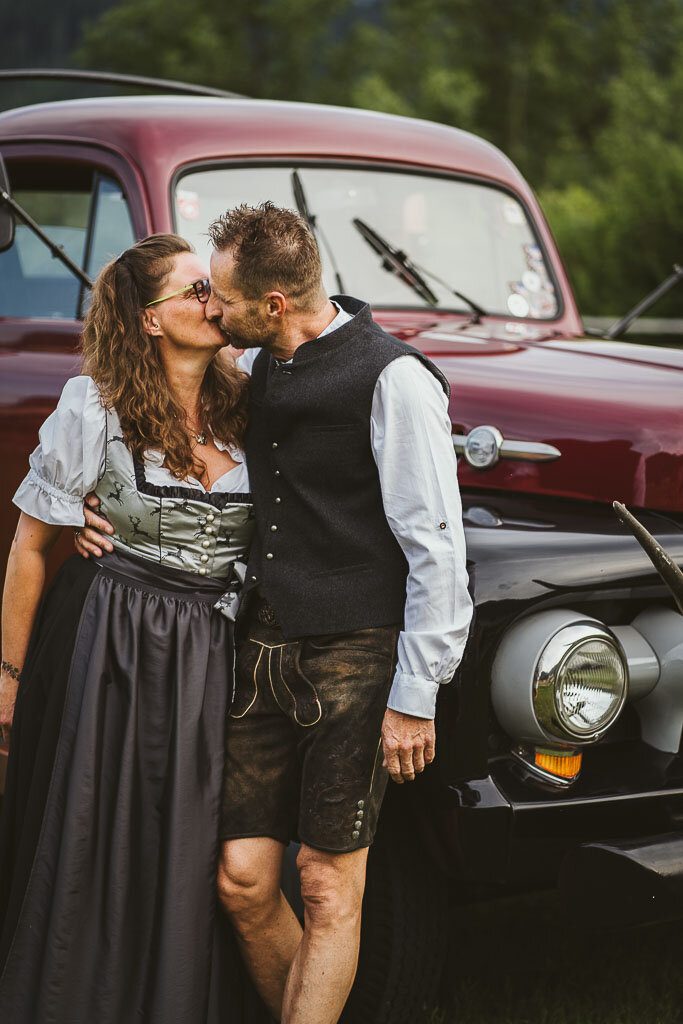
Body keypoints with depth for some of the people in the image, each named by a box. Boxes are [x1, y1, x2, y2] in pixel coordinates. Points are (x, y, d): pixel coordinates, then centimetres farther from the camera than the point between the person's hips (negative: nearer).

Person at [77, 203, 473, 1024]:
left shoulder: (392, 379, -12)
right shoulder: (252, 370, 10)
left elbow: (436, 548, -12)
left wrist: (414, 698, -13)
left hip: (354, 656, -6)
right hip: (262, 646, 6)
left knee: (329, 887, 1)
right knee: (242, 881, 5)